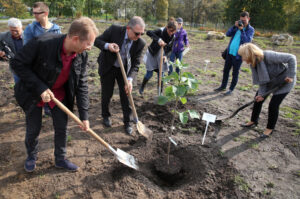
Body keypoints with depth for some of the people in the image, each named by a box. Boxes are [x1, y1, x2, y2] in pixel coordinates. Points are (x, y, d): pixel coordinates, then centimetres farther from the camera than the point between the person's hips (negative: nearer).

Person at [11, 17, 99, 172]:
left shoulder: (82, 55, -18)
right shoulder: (42, 43, -33)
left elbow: (81, 85, -10)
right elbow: (17, 63, -20)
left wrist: (84, 116, -11)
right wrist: (40, 88, -28)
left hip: (59, 93, 3)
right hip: (33, 93, -3)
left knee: (62, 127, 9)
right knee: (33, 129, 12)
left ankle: (60, 159, 33)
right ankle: (31, 156, 42)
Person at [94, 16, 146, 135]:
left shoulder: (140, 43, -19)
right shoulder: (114, 30, -24)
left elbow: (135, 64, -17)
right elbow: (97, 40, -13)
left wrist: (130, 79, -32)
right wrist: (107, 45, -35)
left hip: (124, 69, 1)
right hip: (108, 67, -1)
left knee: (126, 95, 1)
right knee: (106, 94, 9)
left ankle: (127, 122, 18)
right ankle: (106, 116, 35)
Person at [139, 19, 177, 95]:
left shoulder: (173, 37, -9)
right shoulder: (160, 31, -24)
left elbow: (169, 49, 1)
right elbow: (148, 32, -40)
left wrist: (165, 55, -18)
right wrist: (158, 40, -52)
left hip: (161, 56, 4)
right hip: (152, 54, -4)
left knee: (161, 75, 3)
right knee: (149, 74, -1)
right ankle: (142, 88, 26)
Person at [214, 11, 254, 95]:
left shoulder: (250, 29, -4)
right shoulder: (238, 26, 10)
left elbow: (247, 41, -18)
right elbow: (228, 34, 1)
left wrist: (242, 30, -21)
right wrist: (235, 26, -12)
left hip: (238, 55, -5)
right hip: (229, 52, 5)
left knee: (235, 73, 3)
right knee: (226, 70, 14)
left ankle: (231, 89, 15)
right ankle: (223, 86, 29)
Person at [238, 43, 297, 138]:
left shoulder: (268, 56, -35)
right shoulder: (253, 64, -11)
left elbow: (291, 58, -29)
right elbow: (261, 80, -8)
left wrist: (291, 76, -28)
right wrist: (261, 93, -18)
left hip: (285, 81, -7)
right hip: (271, 81, 7)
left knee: (273, 105, -9)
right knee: (258, 99, 7)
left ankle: (270, 128, 12)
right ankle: (254, 121, 27)